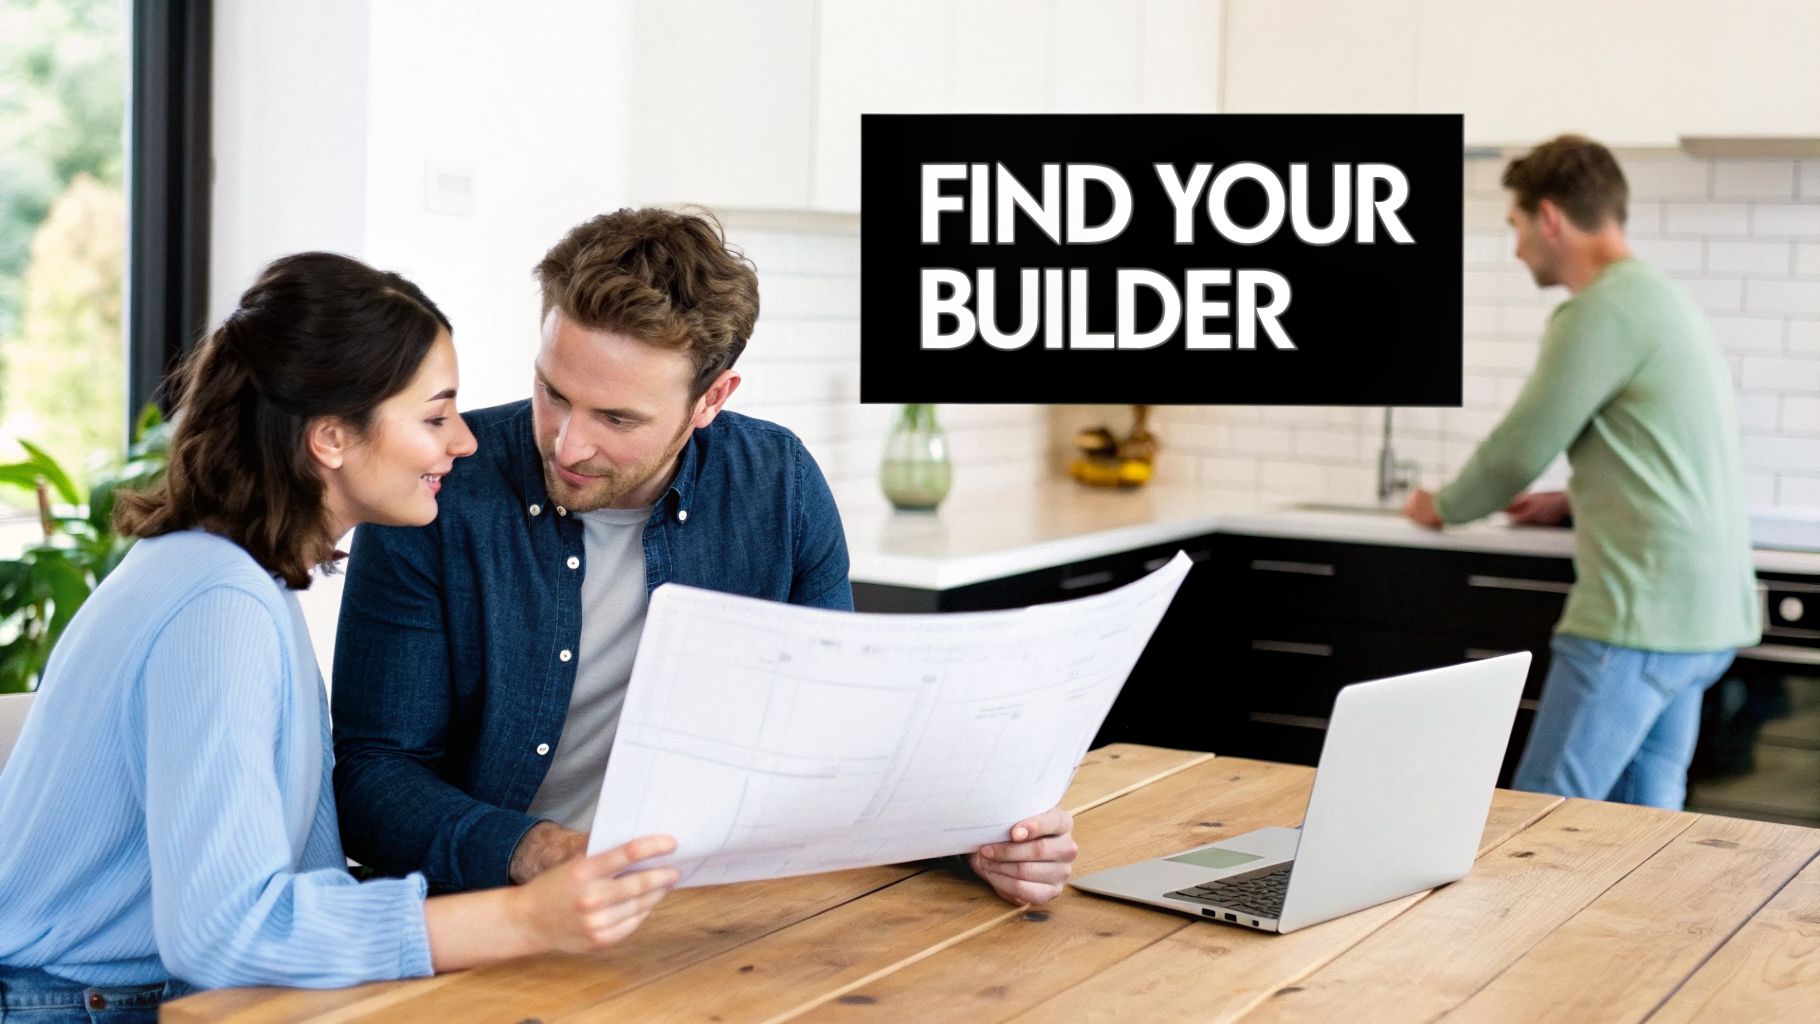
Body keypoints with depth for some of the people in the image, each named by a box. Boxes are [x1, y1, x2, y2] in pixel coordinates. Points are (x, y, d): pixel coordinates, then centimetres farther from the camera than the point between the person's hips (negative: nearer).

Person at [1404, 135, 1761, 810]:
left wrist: (1443, 507, 9)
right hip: (1700, 616, 10)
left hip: (1641, 617, -10)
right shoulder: (1661, 298, 18)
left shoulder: (1602, 311, -13)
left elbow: (1518, 450, -8)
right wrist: (1575, 501, 19)